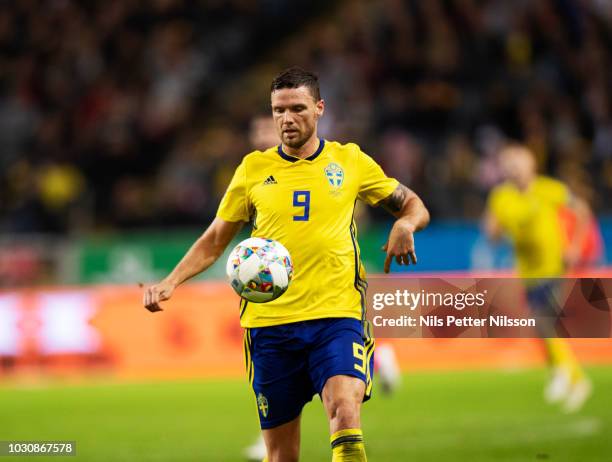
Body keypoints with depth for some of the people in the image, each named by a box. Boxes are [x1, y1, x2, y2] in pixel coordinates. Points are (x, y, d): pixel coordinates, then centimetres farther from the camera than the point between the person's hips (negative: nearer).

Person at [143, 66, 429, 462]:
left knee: (345, 411, -26)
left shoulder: (349, 161, 8)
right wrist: (171, 282, 1)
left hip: (337, 315, -2)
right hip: (270, 322, 2)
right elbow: (215, 240, 15)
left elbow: (413, 205, 17)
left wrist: (406, 224, -6)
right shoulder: (254, 168, 9)